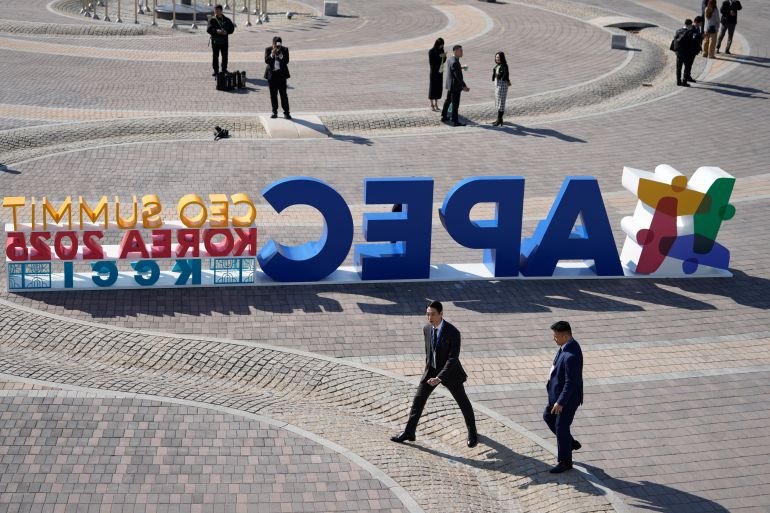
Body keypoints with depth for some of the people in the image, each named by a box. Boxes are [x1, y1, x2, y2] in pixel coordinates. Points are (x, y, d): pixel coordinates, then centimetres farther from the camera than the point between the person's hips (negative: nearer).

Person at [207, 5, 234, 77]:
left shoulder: (226, 20, 7)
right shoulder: (212, 20, -1)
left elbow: (232, 28, 7)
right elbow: (209, 29, -11)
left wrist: (226, 32, -13)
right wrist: (216, 31, -28)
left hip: (224, 40, 2)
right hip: (215, 40, -2)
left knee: (225, 56, 7)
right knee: (215, 56, 0)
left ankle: (224, 70, 20)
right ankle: (216, 71, 7)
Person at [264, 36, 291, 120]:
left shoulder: (284, 50, 0)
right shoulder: (268, 49, 2)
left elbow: (286, 61, -8)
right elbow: (266, 61, -8)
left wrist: (280, 55, -22)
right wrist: (272, 54, -22)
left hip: (281, 74, -1)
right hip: (272, 74, 1)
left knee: (283, 94, -2)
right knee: (273, 94, 6)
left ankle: (286, 112, 1)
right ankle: (274, 112, 14)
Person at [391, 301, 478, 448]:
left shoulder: (453, 333, -27)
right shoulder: (427, 329, -9)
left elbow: (453, 358, -29)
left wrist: (439, 378, -36)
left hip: (449, 371, -4)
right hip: (432, 370, 4)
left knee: (462, 401, 12)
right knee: (418, 400, 0)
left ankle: (472, 432, 35)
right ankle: (409, 432, 11)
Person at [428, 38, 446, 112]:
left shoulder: (441, 50, 6)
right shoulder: (431, 51, -12)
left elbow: (443, 61, 9)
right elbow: (431, 62, -18)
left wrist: (444, 56, -12)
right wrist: (439, 56, -24)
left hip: (440, 71, 6)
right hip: (434, 71, -6)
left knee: (439, 87, 8)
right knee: (433, 87, -1)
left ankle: (436, 104, 17)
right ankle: (432, 105, 6)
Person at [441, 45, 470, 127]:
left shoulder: (450, 60, 5)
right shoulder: (455, 62, -25)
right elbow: (458, 76, -28)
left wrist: (460, 68, 28)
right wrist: (464, 86, -28)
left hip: (450, 85, 10)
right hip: (455, 86, -10)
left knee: (448, 101, 23)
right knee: (455, 104, -3)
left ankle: (444, 117, 35)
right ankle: (455, 121, 2)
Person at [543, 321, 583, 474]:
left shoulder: (571, 356, -33)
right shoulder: (567, 345, -2)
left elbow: (571, 382, -29)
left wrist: (560, 402, -23)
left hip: (567, 397, -10)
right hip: (558, 392, 10)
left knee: (561, 428, 5)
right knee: (548, 417, 25)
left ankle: (565, 462, 23)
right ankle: (570, 443, 40)